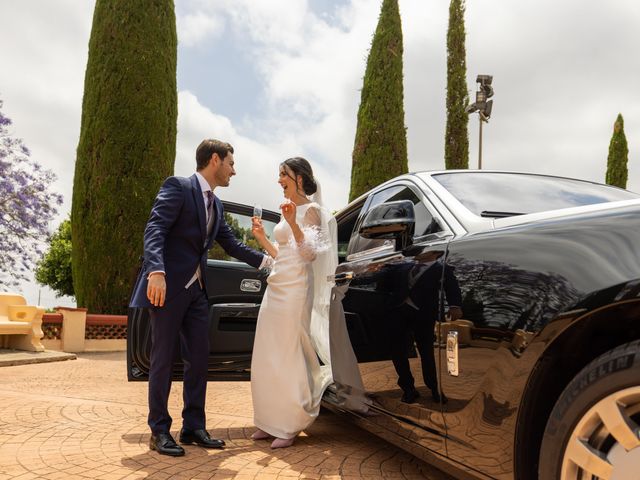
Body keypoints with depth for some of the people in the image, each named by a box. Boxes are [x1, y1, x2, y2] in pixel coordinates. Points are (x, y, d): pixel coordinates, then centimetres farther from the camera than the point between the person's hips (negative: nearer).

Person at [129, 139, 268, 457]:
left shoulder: (216, 205, 17)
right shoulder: (177, 187, -6)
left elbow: (232, 246, 23)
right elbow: (154, 230, -17)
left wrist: (268, 260, 18)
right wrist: (156, 271, -31)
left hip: (196, 290, 8)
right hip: (168, 287, -8)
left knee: (198, 359, 8)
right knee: (163, 359, 0)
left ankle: (193, 427, 19)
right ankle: (159, 431, 12)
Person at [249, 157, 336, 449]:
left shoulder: (311, 210, -5)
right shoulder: (289, 210, 19)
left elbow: (310, 253, -15)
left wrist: (293, 224, -25)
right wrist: (261, 237, 12)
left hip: (294, 290, -9)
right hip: (275, 288, 9)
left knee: (288, 355, -5)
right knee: (268, 356, 9)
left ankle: (290, 426, 5)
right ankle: (270, 421, 19)